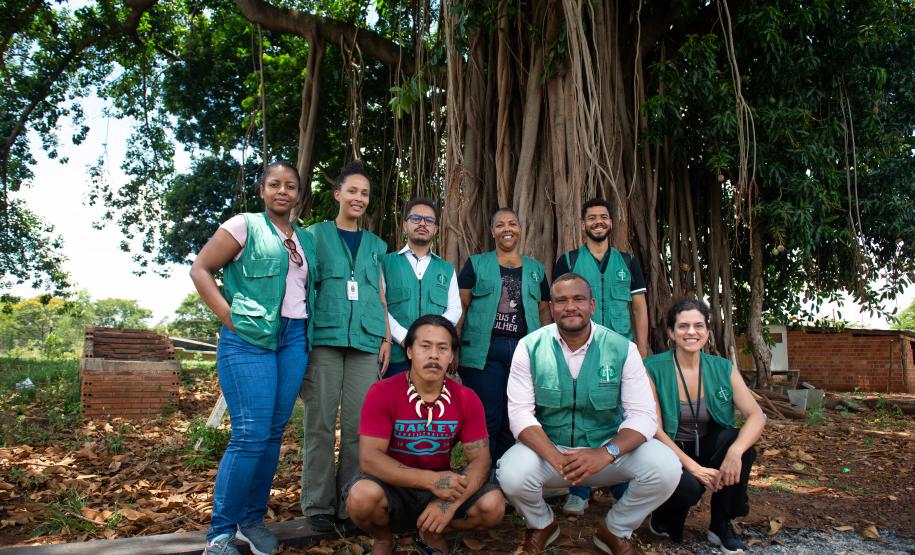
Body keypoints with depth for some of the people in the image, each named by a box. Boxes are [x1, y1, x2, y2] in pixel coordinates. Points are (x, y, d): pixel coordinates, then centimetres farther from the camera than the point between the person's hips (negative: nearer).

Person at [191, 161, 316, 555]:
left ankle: (253, 519, 22)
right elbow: (200, 269, -2)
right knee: (251, 434, -11)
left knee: (274, 432, 8)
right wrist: (230, 318, -9)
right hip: (250, 337, -6)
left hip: (295, 339, 6)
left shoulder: (305, 239, 17)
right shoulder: (245, 226, 1)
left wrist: (307, 329, 5)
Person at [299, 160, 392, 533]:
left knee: (358, 425, 0)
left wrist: (387, 339, 8)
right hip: (323, 338, -2)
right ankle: (318, 505, 7)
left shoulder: (376, 245, 21)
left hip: (365, 342, 3)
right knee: (320, 423, -2)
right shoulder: (315, 235, 12)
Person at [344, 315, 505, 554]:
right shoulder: (382, 393, -15)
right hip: (393, 488, -2)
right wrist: (431, 480, -32)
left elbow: (480, 460, -10)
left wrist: (451, 503, -30)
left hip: (442, 487, 2)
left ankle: (432, 534, 8)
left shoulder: (467, 399, -7)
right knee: (362, 495, -34)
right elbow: (369, 458, -21)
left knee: (493, 505, -22)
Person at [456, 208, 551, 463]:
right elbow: (460, 307, 3)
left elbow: (544, 311, 17)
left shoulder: (536, 269, 16)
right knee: (486, 419, -1)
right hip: (484, 351, -3)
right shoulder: (476, 264, 8)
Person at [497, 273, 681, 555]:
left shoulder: (622, 349, -8)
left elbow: (643, 414, -11)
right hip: (548, 447, -1)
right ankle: (542, 526, 9)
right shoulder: (530, 347, -9)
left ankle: (614, 530, 9)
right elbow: (520, 412, -13)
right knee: (512, 474, -30)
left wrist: (607, 453, -30)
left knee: (666, 467, -23)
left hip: (608, 447, 1)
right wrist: (556, 459, -29)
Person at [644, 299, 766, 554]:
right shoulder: (654, 369, -11)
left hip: (707, 449, 4)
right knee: (688, 486, -34)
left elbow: (757, 415, -12)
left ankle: (721, 526, -5)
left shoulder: (722, 368, -1)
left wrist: (735, 451, -32)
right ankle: (663, 518, 5)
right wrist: (693, 467, -25)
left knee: (740, 442, -27)